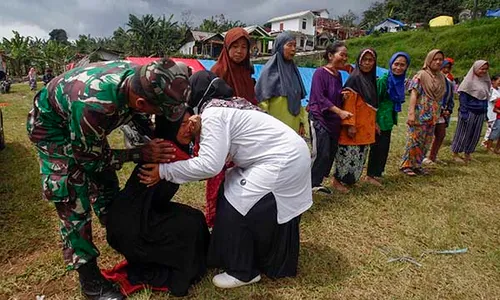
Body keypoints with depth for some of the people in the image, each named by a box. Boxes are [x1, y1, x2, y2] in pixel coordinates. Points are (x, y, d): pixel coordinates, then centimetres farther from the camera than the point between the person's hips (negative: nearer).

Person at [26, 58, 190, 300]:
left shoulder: (140, 78, -25)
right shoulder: (93, 106, -45)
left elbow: (137, 117, -2)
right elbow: (90, 159, -25)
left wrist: (159, 141, -14)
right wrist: (141, 154, -28)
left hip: (84, 125, 7)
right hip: (51, 126, -6)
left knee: (105, 183, 13)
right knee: (74, 202, -8)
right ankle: (89, 278, 7)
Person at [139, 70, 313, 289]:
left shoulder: (211, 112, -14)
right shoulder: (228, 104, 17)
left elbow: (209, 165, -22)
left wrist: (164, 170, -15)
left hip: (281, 161, -10)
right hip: (289, 155, 10)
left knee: (235, 206, -5)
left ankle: (243, 272, 11)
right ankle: (273, 261, 37)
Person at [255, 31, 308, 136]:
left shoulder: (293, 69, 11)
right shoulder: (270, 69, -7)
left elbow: (297, 99, 15)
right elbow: (262, 98, -9)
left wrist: (302, 122, 13)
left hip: (293, 124, 6)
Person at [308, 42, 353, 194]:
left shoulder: (338, 75, 12)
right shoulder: (320, 72, -10)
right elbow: (320, 97, -18)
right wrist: (339, 111, -22)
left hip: (334, 121, 8)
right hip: (319, 119, -8)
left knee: (331, 154, 8)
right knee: (321, 154, -14)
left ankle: (317, 183, 21)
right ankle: (308, 184, 1)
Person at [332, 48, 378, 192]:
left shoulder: (371, 79, 13)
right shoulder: (354, 79, -12)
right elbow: (348, 103, -18)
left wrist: (374, 123, 19)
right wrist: (350, 125, -23)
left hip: (366, 127, 8)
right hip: (355, 126, -8)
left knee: (359, 156, 14)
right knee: (349, 154, -3)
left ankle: (349, 179, 27)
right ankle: (337, 180, 11)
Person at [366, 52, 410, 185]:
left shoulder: (400, 81, 7)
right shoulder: (383, 80, -16)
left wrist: (393, 118, 17)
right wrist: (375, 122, -19)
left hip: (388, 120, 8)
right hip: (380, 120, -8)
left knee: (384, 147, 15)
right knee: (377, 147, 0)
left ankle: (376, 173, 28)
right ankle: (371, 175, 14)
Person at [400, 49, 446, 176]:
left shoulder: (441, 77, 13)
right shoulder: (420, 75, -7)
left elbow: (440, 97, 18)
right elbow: (413, 94, -14)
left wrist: (438, 114, 15)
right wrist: (411, 113, -23)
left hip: (433, 116, 7)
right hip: (420, 114, -7)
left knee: (426, 142, 10)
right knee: (414, 140, -5)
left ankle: (417, 164, 20)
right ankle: (406, 165, 6)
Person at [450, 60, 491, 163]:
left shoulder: (485, 81, 11)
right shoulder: (469, 81, -9)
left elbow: (486, 97, 16)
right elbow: (463, 97, -13)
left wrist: (485, 112, 12)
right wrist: (464, 113, -19)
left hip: (480, 113, 7)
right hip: (469, 112, -7)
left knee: (475, 135, 11)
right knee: (463, 134, 2)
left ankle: (468, 154, 23)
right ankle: (455, 154, 13)